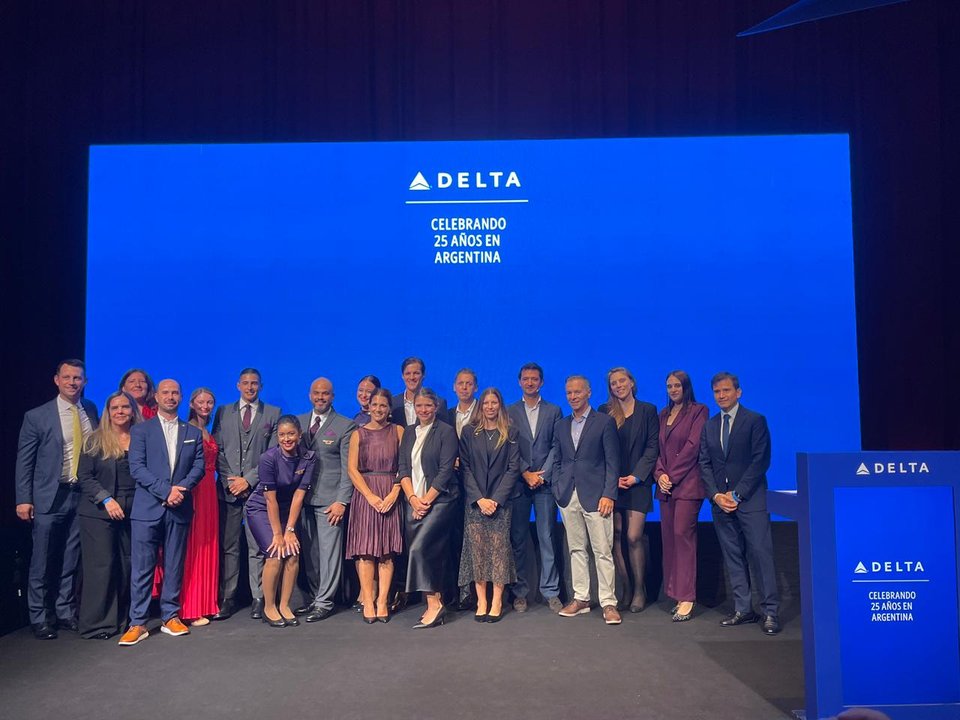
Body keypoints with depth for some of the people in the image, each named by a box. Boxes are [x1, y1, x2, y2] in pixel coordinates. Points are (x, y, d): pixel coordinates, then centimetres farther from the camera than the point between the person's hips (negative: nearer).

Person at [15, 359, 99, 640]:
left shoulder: (91, 411, 5)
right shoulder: (37, 416, -4)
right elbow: (24, 461, -2)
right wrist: (24, 499, -7)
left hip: (83, 495, 3)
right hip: (50, 497, -3)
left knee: (71, 562, 12)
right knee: (42, 563, 6)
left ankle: (66, 613, 25)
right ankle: (40, 619, 19)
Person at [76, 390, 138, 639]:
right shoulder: (95, 440, 2)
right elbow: (84, 476, -2)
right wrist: (106, 500, -12)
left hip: (131, 513, 2)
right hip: (98, 513, -2)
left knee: (127, 566, 3)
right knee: (101, 566, -3)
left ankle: (120, 618, 16)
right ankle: (98, 623, 8)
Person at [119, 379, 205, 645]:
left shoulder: (193, 433, 13)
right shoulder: (141, 430, 5)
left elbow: (199, 466, 6)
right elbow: (137, 468, -5)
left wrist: (182, 488, -12)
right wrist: (166, 491, -14)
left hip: (179, 509, 3)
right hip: (147, 508, -2)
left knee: (174, 566, 8)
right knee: (142, 567, -2)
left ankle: (170, 617, 17)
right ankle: (138, 623, 5)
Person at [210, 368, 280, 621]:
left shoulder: (273, 413, 7)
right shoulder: (223, 412, 13)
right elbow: (217, 450, 8)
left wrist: (249, 479, -7)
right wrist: (229, 479, -4)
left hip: (257, 488, -2)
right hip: (228, 488, 2)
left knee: (257, 546, -1)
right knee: (227, 546, 4)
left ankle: (258, 598, 5)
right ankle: (227, 598, 10)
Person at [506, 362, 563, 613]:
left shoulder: (554, 411, 9)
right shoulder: (509, 412, 8)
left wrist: (542, 474, -7)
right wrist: (525, 474, -7)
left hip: (545, 482, 0)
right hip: (518, 482, 0)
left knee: (547, 537, 1)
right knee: (518, 538, 3)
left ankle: (550, 592, 9)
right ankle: (519, 592, 11)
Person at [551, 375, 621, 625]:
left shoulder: (605, 422, -1)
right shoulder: (561, 426, 14)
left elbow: (612, 461, -4)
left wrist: (609, 494, -11)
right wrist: (557, 489, 6)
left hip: (595, 496, -4)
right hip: (568, 497, 5)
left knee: (603, 551, -2)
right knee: (576, 549, 10)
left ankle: (608, 602, 6)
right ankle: (580, 598, 19)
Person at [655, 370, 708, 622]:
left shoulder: (698, 411, -1)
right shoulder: (663, 414, 18)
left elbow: (692, 446, -9)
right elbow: (657, 447, 14)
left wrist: (672, 476, -10)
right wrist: (660, 474, -2)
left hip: (687, 483, -6)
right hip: (666, 485, 6)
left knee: (683, 534, -10)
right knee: (668, 537, 5)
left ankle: (686, 598, -6)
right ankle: (675, 593, 13)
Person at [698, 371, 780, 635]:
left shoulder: (755, 421, -1)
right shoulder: (709, 426, 13)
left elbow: (760, 461, -8)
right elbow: (704, 464, 10)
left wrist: (737, 494, -12)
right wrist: (716, 495, -5)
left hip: (750, 500, -5)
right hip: (721, 501, 5)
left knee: (760, 553, -5)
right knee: (733, 556, 7)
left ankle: (771, 611, 4)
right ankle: (743, 609, 14)